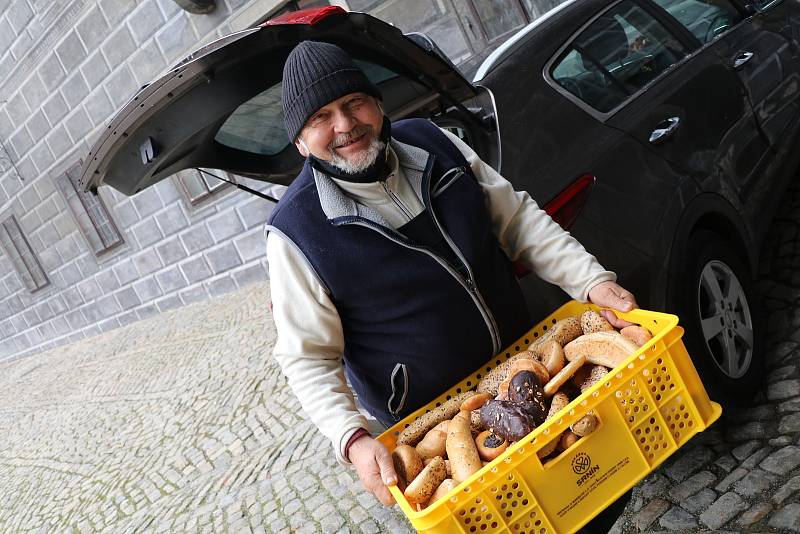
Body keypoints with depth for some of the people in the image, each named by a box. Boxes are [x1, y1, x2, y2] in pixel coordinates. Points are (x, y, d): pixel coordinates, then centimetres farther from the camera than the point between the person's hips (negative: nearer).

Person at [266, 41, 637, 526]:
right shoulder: (295, 229, -20)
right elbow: (308, 357, -14)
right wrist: (353, 440, -28)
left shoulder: (432, 142, -8)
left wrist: (594, 281, -11)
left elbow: (518, 218, -1)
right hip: (429, 421, -4)